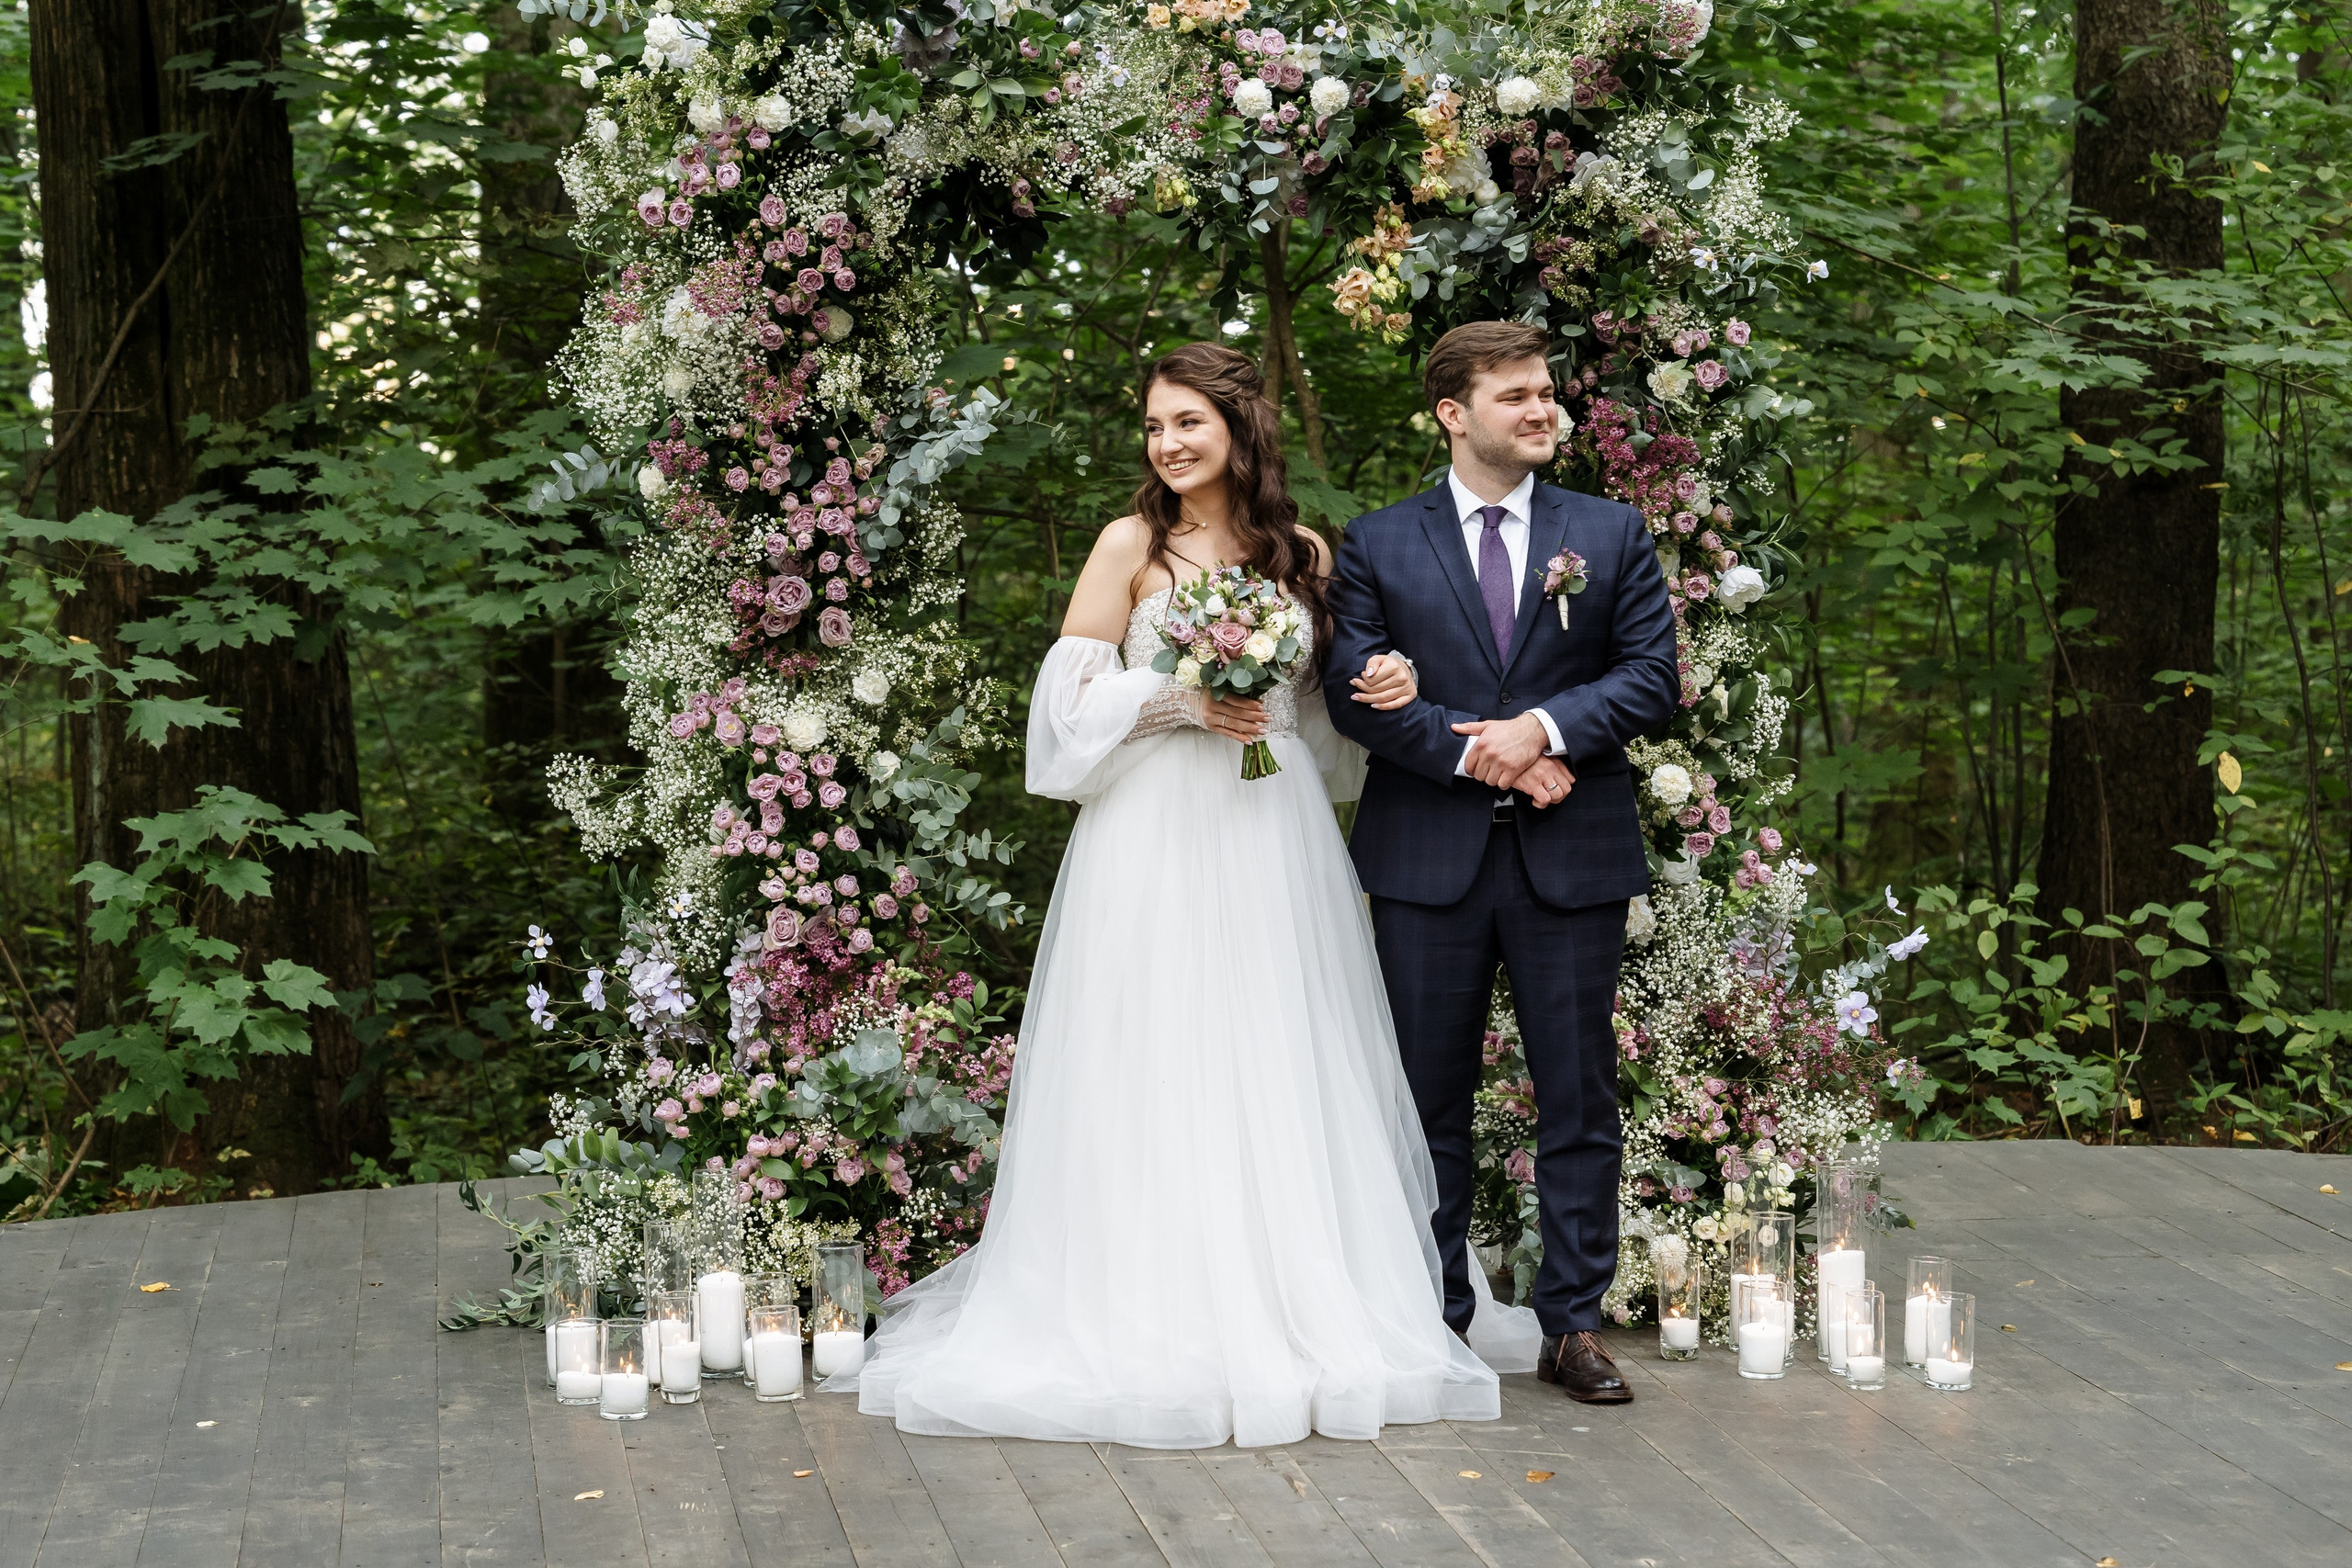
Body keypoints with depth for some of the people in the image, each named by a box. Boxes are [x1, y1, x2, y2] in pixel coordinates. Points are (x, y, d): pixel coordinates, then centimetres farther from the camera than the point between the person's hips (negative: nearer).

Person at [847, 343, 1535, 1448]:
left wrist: (1384, 687, -1)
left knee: (1282, 1076, 4)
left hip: (1273, 839, 3)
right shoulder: (1132, 547, 2)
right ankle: (1154, 1316, 2)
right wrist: (1180, 701, -14)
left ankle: (1296, 1310, 11)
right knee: (1154, 1077, -4)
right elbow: (1072, 696, -2)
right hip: (1156, 840, -3)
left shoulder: (1303, 555, 11)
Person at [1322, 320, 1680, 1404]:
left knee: (1579, 1100, 4)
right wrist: (1474, 753, -14)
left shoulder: (1612, 535, 8)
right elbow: (1356, 693, -4)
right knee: (1428, 1101, 6)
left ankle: (1573, 1323, 12)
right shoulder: (1377, 546, 5)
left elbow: (1653, 676, 1)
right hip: (1427, 860, 0)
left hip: (1573, 857, 1)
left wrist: (1546, 728, -14)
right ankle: (1434, 1322, 17)